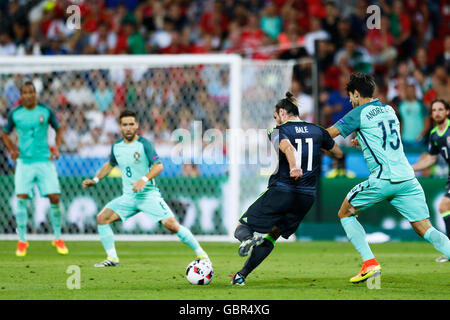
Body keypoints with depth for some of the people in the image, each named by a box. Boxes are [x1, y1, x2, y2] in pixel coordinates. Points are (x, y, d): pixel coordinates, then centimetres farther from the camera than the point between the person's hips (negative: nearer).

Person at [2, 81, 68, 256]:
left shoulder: (46, 111, 1)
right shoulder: (15, 114, 2)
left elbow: (58, 129, 15)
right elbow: (5, 134, 16)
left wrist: (57, 148, 1)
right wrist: (12, 150, -1)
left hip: (44, 161, 0)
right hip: (24, 161, 0)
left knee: (54, 197, -5)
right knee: (21, 198, -11)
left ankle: (58, 239, 11)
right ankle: (22, 241, 0)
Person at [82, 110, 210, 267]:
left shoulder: (144, 144, -10)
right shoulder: (116, 147, 7)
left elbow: (158, 166, -16)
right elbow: (110, 164, 27)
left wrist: (144, 180, -29)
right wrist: (95, 180, 18)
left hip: (149, 195, -5)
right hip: (128, 197, 5)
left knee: (172, 225, -17)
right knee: (102, 218, -10)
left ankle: (201, 254, -3)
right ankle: (112, 258, 0)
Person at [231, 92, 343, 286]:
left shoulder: (278, 132, -3)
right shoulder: (317, 131, 11)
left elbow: (288, 148, -26)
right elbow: (338, 153, 24)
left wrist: (293, 166, -43)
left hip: (280, 192, -5)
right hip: (306, 197, 5)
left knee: (241, 228, 6)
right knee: (272, 235, 19)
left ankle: (248, 239, -30)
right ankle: (242, 275, 10)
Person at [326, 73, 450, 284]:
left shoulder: (359, 113, -1)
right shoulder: (388, 110, 19)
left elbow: (329, 134, 2)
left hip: (383, 179, -6)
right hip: (407, 178, 6)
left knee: (345, 213, 13)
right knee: (425, 229, 3)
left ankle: (370, 263, 1)